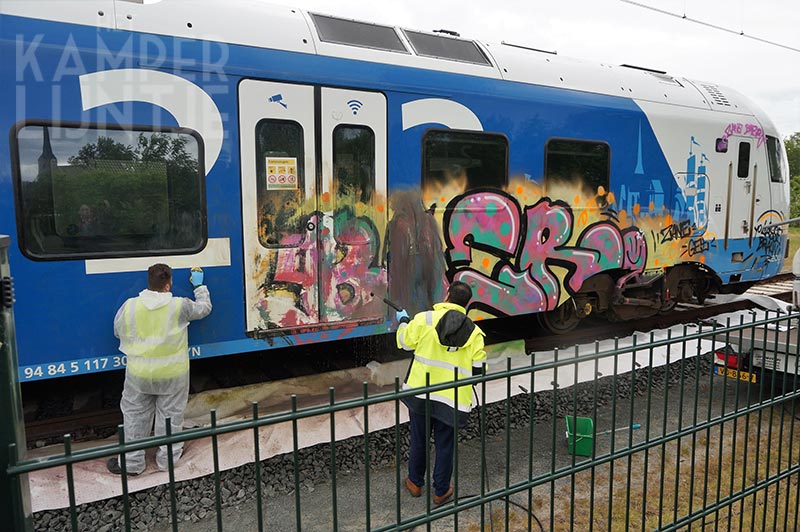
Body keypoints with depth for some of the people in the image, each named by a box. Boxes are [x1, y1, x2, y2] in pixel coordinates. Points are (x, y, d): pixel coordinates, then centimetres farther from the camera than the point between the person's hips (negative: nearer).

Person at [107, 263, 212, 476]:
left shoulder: (129, 306, -11)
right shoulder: (180, 306, -15)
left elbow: (118, 332, 5)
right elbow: (204, 308, 4)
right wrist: (199, 286, 18)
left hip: (139, 373, 1)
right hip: (173, 373, -1)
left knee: (135, 416, 16)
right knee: (170, 415, 16)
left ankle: (131, 462, 26)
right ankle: (167, 458, 29)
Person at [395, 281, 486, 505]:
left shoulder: (425, 319, -10)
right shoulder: (474, 333, -3)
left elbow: (405, 341, 2)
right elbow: (478, 369, -3)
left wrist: (403, 321, 22)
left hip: (419, 394, 0)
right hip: (452, 400, 0)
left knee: (418, 440, 19)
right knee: (445, 445, 16)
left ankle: (415, 482, 38)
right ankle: (441, 491, 30)